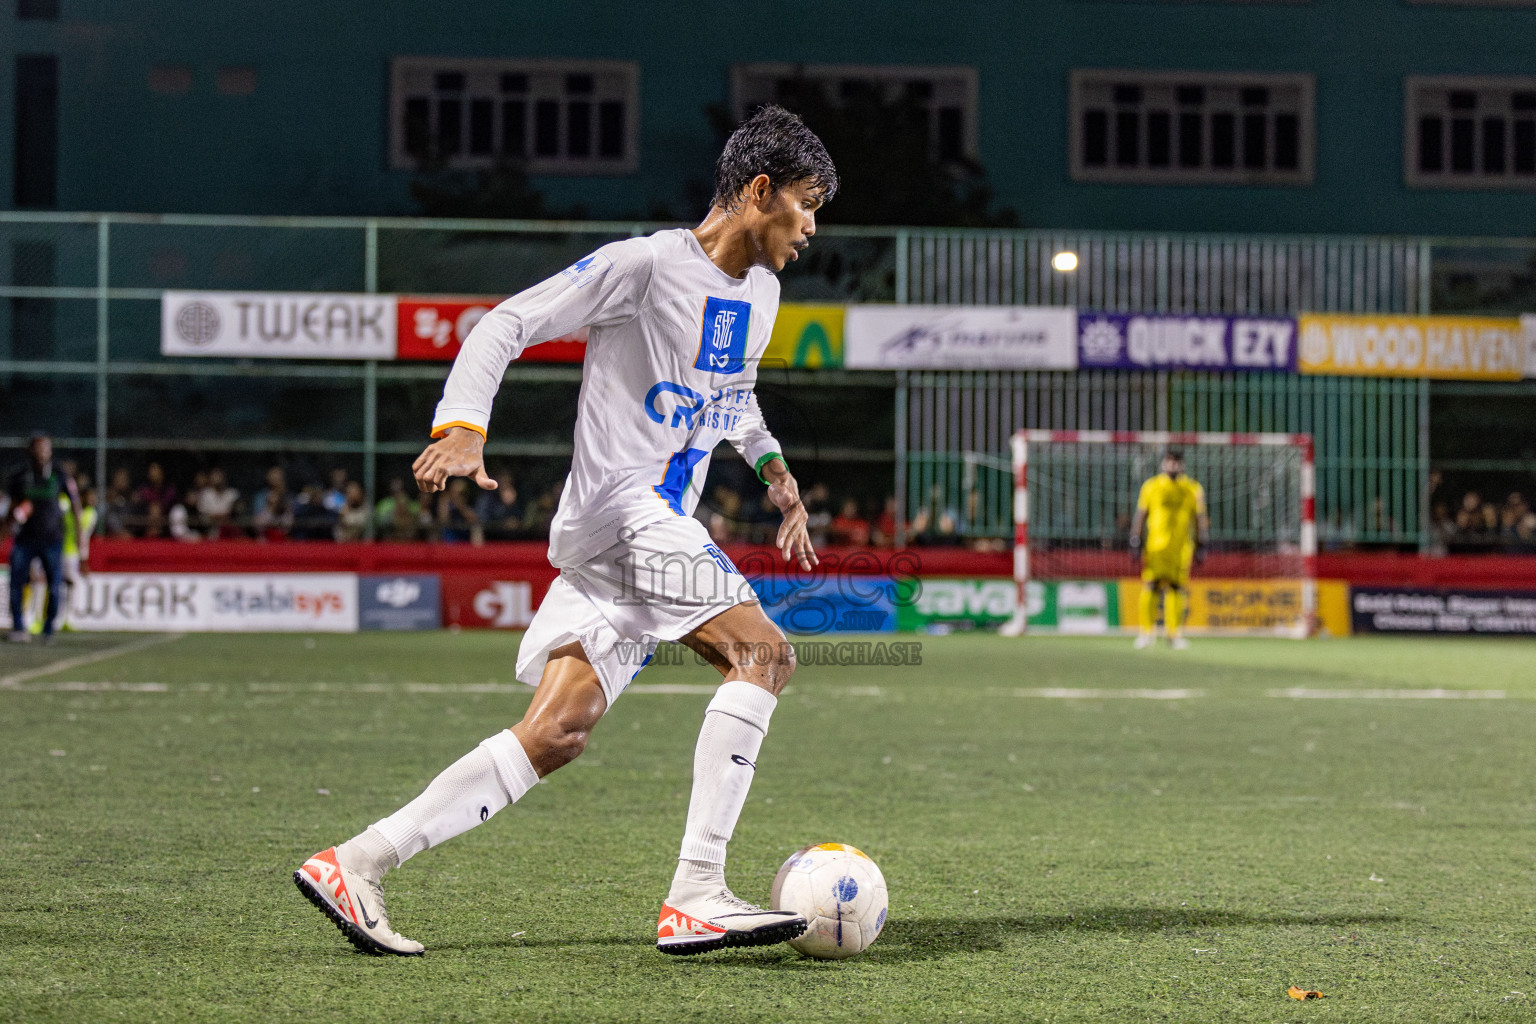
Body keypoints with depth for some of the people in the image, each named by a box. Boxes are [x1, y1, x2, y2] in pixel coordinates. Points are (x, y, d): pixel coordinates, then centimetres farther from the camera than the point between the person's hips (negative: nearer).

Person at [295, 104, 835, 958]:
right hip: (619, 510, -9)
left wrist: (773, 466, 23)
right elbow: (506, 325, -10)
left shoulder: (760, 290, 17)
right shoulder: (646, 264, -10)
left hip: (663, 528, 9)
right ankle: (696, 898, -23)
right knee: (763, 653, -20)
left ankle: (354, 864, 1)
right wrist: (463, 427, -24)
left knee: (557, 735, -1)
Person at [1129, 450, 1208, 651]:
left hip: (1182, 548, 1)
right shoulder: (1151, 486, 8)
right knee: (1150, 586, -6)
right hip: (1155, 546, -1)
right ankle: (1146, 631, 1)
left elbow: (1201, 519, 13)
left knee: (1177, 589, -2)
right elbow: (1140, 514, 10)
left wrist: (1201, 545, 8)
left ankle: (1174, 633, 5)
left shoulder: (1194, 489, 9)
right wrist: (1136, 541, 3)